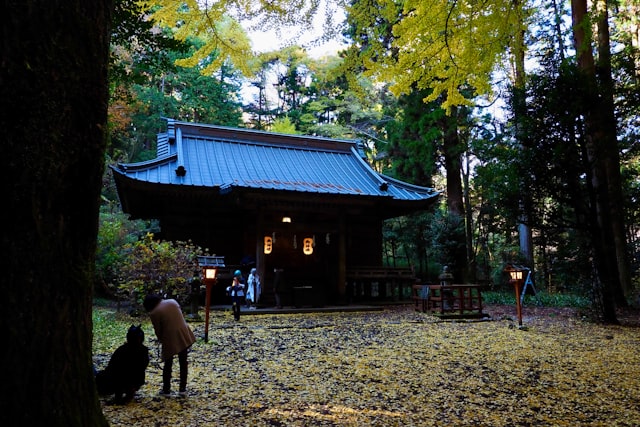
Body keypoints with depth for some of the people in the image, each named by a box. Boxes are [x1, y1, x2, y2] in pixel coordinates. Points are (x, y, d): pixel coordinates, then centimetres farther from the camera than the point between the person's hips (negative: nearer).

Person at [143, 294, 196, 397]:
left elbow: (158, 331, -4)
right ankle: (182, 389, 20)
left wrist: (161, 340, 15)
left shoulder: (154, 313, -9)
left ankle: (166, 389, 23)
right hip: (184, 335, 4)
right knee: (183, 363, 14)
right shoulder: (173, 301, 5)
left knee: (168, 365, 14)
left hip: (170, 340, -4)